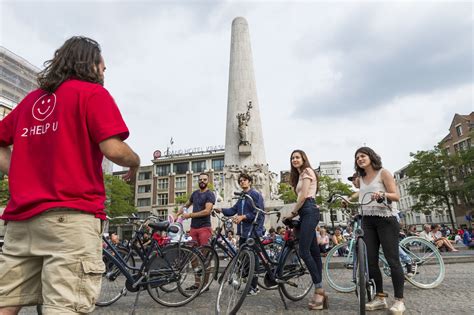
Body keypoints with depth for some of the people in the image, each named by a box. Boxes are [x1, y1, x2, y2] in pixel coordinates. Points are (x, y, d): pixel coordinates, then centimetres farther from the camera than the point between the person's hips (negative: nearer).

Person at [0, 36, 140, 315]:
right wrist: (136, 162, 7)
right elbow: (113, 149, -12)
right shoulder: (93, 92, 1)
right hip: (70, 216, -7)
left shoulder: (32, 99, 21)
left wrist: (26, 179, 17)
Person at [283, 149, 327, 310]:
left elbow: (303, 196, -11)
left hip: (309, 212, -10)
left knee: (304, 251, -14)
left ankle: (319, 290, -9)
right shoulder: (300, 175, 26)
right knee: (314, 251, 7)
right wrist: (295, 213, 9)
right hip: (307, 213, 10)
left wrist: (292, 213, -5)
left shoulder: (307, 171, -2)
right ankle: (319, 291, 10)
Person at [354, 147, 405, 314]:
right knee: (371, 261, 3)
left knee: (392, 259, -5)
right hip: (367, 221, 6)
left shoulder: (383, 173, -1)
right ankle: (380, 298, 13)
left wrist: (382, 194, -26)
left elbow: (396, 196, -8)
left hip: (385, 220, -6)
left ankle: (399, 300, 4)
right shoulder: (361, 179, 15)